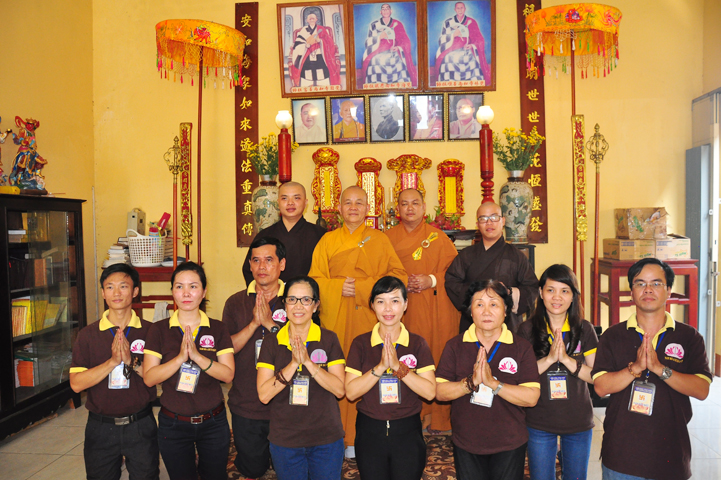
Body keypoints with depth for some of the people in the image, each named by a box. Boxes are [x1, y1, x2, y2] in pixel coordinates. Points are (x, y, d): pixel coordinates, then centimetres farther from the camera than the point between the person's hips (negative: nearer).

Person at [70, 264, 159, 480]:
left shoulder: (150, 331, -3)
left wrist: (132, 361, -21)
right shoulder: (88, 334, -1)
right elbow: (76, 383, -9)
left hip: (140, 426, -1)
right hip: (100, 427, 1)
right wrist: (113, 361, -21)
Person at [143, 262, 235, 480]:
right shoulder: (159, 330, -4)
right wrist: (180, 357, -24)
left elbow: (228, 374, -11)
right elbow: (149, 378, -11)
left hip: (213, 422, 1)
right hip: (173, 424, 0)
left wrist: (197, 356, -23)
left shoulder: (217, 329, -3)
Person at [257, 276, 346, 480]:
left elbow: (340, 390, -11)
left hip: (326, 440, 0)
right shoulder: (272, 342, -4)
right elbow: (263, 394, -10)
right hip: (284, 441, 1)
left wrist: (308, 362, -21)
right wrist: (293, 364, -21)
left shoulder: (329, 339, -5)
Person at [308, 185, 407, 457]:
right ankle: (340, 436, 14)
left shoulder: (380, 240, 8)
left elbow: (398, 276, 0)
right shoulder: (328, 240, 11)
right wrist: (338, 287, -12)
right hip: (335, 318, 1)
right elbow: (314, 279, 8)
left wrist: (362, 287, -11)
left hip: (369, 317, -1)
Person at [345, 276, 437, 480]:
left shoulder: (418, 344, -3)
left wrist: (398, 366, -20)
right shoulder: (361, 344, -3)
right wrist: (380, 367, -20)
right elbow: (350, 392, -10)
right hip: (370, 431, 0)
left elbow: (430, 392, -11)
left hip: (407, 432, 0)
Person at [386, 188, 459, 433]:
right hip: (402, 310, 1)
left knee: (437, 358, 0)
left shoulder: (437, 236, 8)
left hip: (436, 310, 0)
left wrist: (432, 280, -9)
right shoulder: (388, 238, 11)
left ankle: (437, 418, 12)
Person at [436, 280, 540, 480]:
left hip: (510, 446, -1)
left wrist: (492, 382, -25)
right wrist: (471, 382, -24)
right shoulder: (455, 346, -3)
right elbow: (439, 392, -8)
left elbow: (532, 397, -14)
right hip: (466, 446, 1)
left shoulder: (522, 348, -6)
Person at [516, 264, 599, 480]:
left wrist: (566, 359, -20)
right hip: (539, 423, -1)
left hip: (578, 422, 2)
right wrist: (549, 358, -22)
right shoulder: (527, 329, -7)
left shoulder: (584, 329, -2)